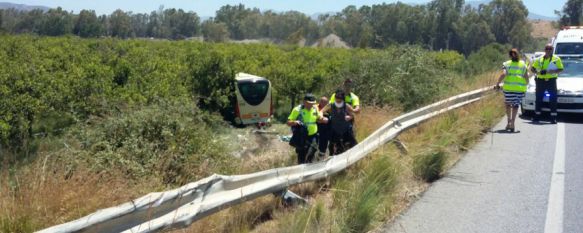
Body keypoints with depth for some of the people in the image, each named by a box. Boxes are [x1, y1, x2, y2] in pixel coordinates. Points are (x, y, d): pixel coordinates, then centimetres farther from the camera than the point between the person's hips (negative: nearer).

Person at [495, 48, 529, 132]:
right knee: (515, 106, 10)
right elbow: (527, 78, 5)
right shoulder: (523, 64, 10)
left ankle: (509, 121, 11)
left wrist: (498, 84, -2)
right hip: (520, 88, 1)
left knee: (508, 104, 18)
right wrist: (525, 84, 22)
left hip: (509, 88, -1)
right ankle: (512, 123, 1)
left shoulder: (507, 64, 4)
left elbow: (503, 75, -12)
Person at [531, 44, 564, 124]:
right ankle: (537, 116, 15)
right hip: (541, 81, 2)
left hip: (551, 81, -2)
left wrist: (551, 71, -16)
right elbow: (533, 68, 12)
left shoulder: (556, 59, 2)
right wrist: (538, 72, -10)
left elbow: (560, 69, 0)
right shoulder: (540, 59, 9)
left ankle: (553, 117, -2)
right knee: (539, 98, 6)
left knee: (553, 99, -4)